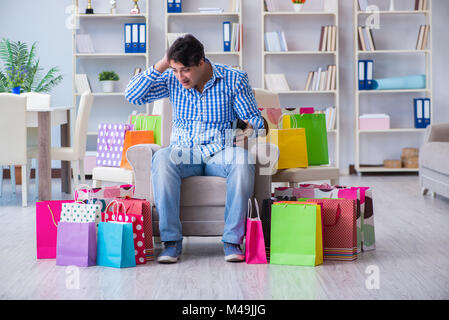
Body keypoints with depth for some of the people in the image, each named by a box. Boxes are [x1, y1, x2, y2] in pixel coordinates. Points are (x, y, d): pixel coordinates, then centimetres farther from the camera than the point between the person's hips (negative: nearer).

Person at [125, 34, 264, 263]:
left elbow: (254, 118, 1)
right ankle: (171, 240, -31)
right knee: (161, 159, -33)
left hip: (221, 152, -1)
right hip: (183, 152, 1)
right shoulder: (171, 80, 4)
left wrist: (250, 127, -25)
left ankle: (232, 240, -30)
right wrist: (161, 65, -10)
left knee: (243, 161, -36)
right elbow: (132, 96, -4)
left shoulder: (234, 79, -1)